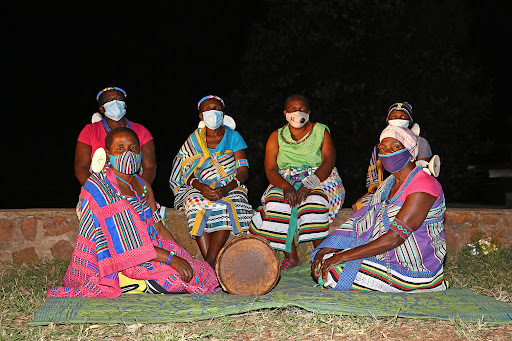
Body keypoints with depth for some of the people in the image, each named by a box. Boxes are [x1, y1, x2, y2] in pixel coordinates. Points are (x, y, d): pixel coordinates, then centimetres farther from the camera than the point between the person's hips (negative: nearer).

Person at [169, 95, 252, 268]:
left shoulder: (233, 137, 6)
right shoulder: (194, 140, 9)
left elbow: (243, 171, -3)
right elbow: (187, 174, 1)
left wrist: (225, 189, -23)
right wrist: (202, 187, -22)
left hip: (230, 188, -1)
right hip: (200, 188, 1)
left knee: (227, 207, -34)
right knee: (198, 206, -33)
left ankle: (209, 263, -36)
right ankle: (210, 265, -36)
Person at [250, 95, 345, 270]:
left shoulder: (321, 131, 4)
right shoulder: (276, 137, 9)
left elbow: (328, 162, -9)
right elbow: (270, 169, -2)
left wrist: (310, 184, -26)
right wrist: (286, 187, -23)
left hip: (320, 179, -2)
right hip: (285, 181, 2)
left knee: (314, 201, -34)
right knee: (277, 203, -30)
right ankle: (290, 256, -21)